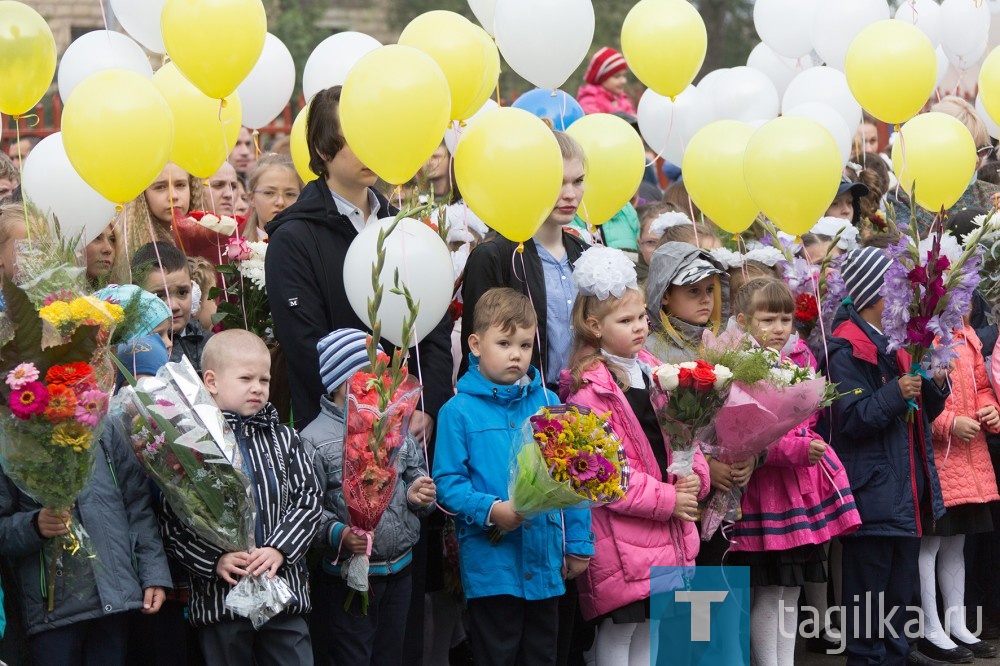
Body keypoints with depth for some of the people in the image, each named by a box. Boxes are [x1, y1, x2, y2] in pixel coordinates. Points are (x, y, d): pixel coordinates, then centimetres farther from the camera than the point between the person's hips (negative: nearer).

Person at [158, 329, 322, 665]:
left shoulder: (283, 439, 8)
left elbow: (309, 500, 4)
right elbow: (170, 520, -7)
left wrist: (278, 550, -12)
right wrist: (215, 560, -18)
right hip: (219, 597, -3)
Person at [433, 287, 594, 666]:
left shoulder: (548, 404, 6)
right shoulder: (459, 411, -5)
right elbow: (448, 482, -9)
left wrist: (579, 543, 7)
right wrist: (491, 510, -23)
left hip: (545, 560, 4)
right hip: (490, 562, -4)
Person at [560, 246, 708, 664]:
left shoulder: (653, 372, 11)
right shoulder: (589, 390, -13)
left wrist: (695, 479, -5)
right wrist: (665, 499, -17)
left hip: (669, 533, 7)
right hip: (620, 534, -7)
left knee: (652, 624, 13)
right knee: (618, 629, -1)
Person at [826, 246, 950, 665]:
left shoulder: (895, 344, 16)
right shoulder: (846, 349, -10)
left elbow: (920, 413, 21)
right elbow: (851, 418, -17)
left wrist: (935, 386, 2)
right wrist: (896, 394, -25)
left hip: (906, 493, 9)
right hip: (871, 490, -9)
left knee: (901, 588, 13)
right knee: (869, 590, -4)